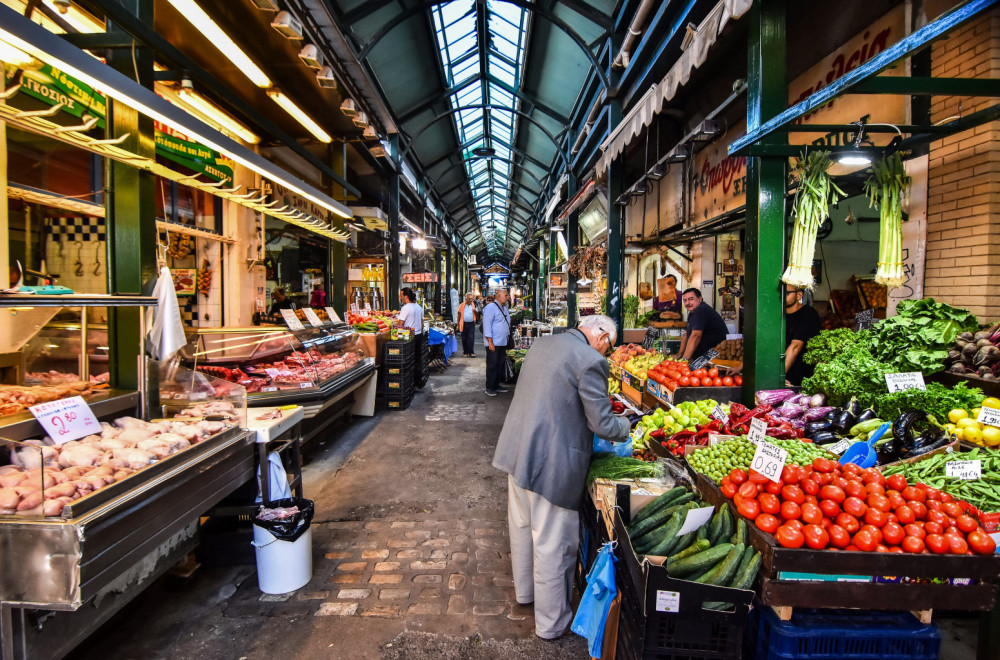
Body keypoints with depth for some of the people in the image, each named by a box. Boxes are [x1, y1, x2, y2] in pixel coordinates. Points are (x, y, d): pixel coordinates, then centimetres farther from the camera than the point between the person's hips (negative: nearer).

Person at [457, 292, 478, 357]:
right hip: (464, 324, 0)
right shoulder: (462, 305, 4)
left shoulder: (473, 305, 7)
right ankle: (466, 352, 16)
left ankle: (471, 352, -6)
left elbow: (477, 315, 8)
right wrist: (458, 324, 5)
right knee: (464, 339, 5)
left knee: (471, 338, -8)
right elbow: (459, 315, 7)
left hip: (471, 324, 0)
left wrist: (475, 311, -14)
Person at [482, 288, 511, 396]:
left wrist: (508, 338, 22)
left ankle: (496, 386, 20)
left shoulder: (504, 308, 18)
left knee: (500, 365, 11)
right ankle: (489, 388, 2)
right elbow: (487, 325, -15)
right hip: (493, 343, -9)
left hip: (502, 343, 9)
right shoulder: (491, 307, -11)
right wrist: (490, 342, -19)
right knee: (492, 365, -4)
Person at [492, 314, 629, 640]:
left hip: (517, 451, 8)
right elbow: (602, 424, -16)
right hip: (551, 463, -8)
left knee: (522, 526, 25)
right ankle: (551, 621, 27)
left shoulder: (541, 344, 7)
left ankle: (524, 590, 48)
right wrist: (624, 426, 6)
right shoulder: (591, 361, -18)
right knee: (552, 543, 8)